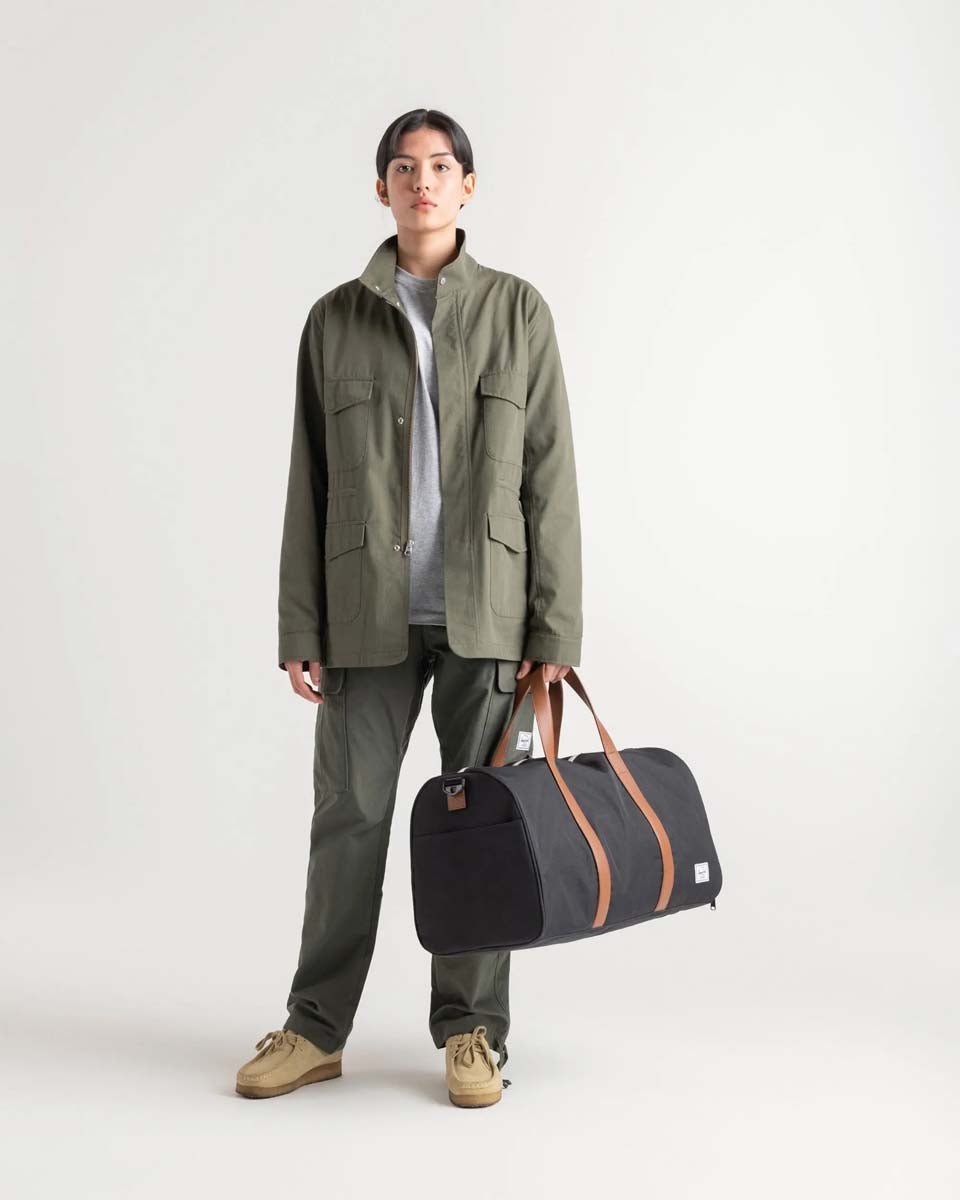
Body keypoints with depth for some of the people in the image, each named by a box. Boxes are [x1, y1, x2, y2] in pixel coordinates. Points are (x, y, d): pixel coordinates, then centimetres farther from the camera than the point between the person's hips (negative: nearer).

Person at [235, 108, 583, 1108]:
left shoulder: (518, 311, 4)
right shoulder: (335, 320, 7)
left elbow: (549, 477, 1)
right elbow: (309, 486, 6)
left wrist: (556, 629, -5)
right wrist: (300, 632, 0)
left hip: (485, 612, -1)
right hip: (369, 613, 1)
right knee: (349, 815, 4)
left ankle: (472, 1034, 18)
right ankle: (315, 1030, 18)